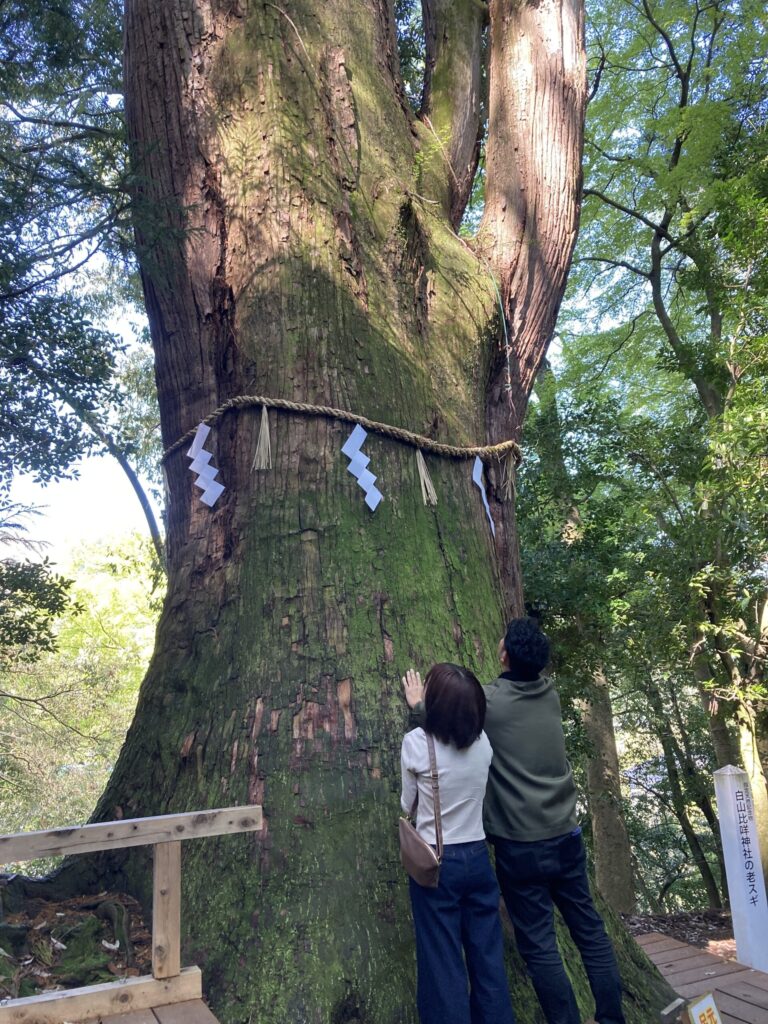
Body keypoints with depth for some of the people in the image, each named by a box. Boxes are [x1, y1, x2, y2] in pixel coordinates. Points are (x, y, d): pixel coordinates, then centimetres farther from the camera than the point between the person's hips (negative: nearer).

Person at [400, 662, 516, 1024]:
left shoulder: (416, 742, -16)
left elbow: (406, 806, -4)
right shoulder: (483, 742, -4)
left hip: (435, 862, -4)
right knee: (488, 958, 14)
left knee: (443, 963, 7)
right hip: (477, 858, 4)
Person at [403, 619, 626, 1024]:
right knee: (590, 930, 16)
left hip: (521, 846, -5)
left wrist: (419, 704, 20)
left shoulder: (489, 702, -17)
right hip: (566, 837, 6)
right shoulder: (550, 693, -1)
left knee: (539, 946, 7)